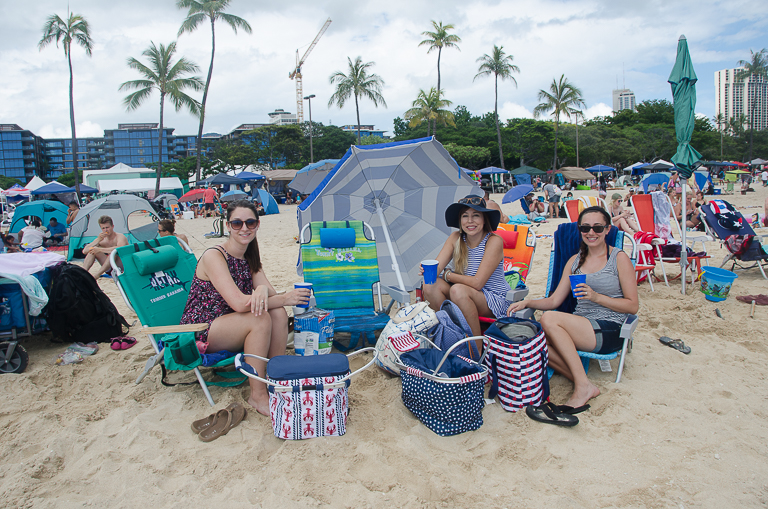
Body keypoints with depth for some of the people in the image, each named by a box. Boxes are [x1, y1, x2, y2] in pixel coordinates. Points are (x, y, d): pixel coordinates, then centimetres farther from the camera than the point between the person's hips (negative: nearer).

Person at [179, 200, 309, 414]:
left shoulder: (250, 257, 6)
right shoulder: (214, 256, -20)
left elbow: (270, 293, -3)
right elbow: (239, 303, -29)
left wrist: (263, 289, -28)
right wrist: (285, 298, -27)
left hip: (230, 324, 7)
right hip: (201, 332, -7)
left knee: (278, 313, -18)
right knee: (261, 318, -30)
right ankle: (257, 396, -20)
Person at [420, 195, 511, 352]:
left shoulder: (494, 241, -18)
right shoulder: (456, 238, -2)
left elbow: (477, 283, -23)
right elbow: (437, 267, -11)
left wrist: (448, 275, -13)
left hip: (496, 301, -5)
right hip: (467, 295, 5)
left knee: (458, 290, -33)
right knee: (430, 285, -19)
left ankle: (478, 346, -19)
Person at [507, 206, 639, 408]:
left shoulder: (619, 258, 2)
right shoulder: (575, 261, 17)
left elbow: (633, 306, -3)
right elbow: (554, 300, 11)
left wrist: (597, 296, -16)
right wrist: (527, 302, -7)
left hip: (609, 331, -5)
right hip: (579, 326, 5)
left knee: (549, 319, -28)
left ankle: (583, 386, -21)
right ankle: (582, 382, -16)